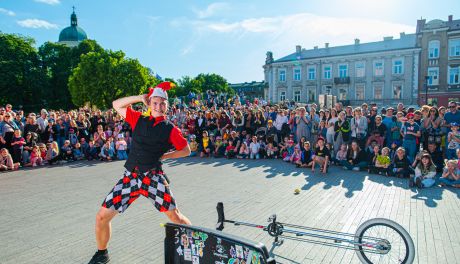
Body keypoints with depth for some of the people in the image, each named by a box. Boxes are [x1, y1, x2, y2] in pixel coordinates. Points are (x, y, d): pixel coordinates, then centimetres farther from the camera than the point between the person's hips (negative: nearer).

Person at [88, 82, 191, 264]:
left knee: (174, 215, -8)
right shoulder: (138, 120, 11)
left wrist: (164, 155, 1)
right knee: (102, 216, 4)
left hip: (153, 176, -3)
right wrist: (140, 98, 6)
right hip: (130, 176, 3)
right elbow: (117, 105, 15)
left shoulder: (170, 129, 3)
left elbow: (186, 150, 7)